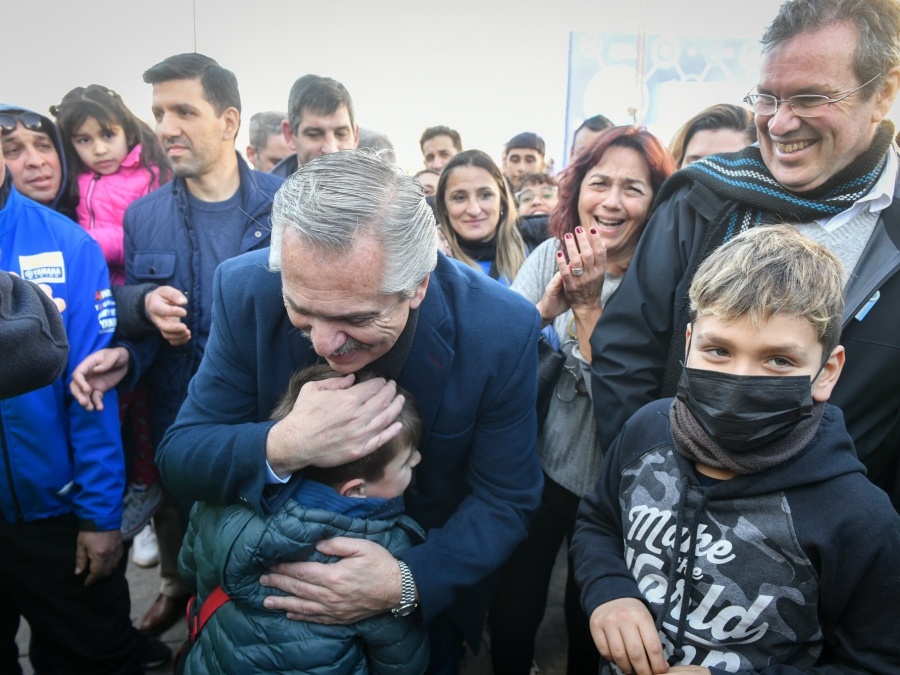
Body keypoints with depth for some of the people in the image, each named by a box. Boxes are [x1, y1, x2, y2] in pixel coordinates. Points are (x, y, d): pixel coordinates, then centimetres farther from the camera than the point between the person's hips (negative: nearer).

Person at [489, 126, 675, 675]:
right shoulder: (549, 256, -4)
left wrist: (587, 303, -25)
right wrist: (547, 305, -24)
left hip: (610, 474, -2)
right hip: (538, 458, 2)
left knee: (589, 614, 19)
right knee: (512, 608, 10)